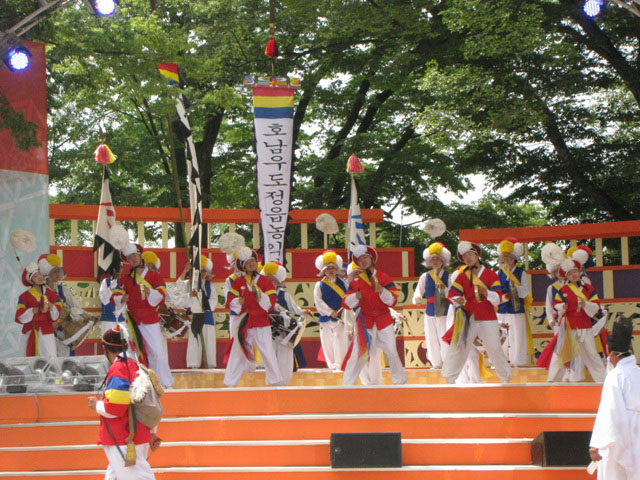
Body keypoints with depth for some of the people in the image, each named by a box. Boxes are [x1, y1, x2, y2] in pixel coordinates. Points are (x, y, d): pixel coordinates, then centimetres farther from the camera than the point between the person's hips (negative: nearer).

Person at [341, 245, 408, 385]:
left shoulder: (384, 278, -1)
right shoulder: (355, 281, 1)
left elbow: (393, 300, -7)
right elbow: (346, 303, -4)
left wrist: (381, 290, -24)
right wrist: (355, 297, -24)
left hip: (384, 320, 0)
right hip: (364, 321, 0)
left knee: (392, 352, 2)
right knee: (357, 354, -5)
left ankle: (400, 381, 20)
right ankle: (347, 385, 2)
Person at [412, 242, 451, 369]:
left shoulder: (449, 276, 1)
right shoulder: (425, 277, 7)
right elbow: (418, 293, 4)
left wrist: (445, 289, -22)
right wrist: (417, 299, -19)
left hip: (445, 312, -3)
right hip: (430, 313, 3)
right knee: (431, 339, 5)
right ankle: (436, 363, 19)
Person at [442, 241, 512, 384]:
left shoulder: (491, 275, 5)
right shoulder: (462, 276, 9)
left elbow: (497, 298, -1)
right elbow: (452, 294, 0)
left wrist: (485, 292, -20)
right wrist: (458, 300, -22)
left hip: (488, 319, -1)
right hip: (468, 318, 1)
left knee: (494, 348, -3)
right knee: (458, 346, -4)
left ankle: (506, 379, 12)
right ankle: (449, 379, 5)